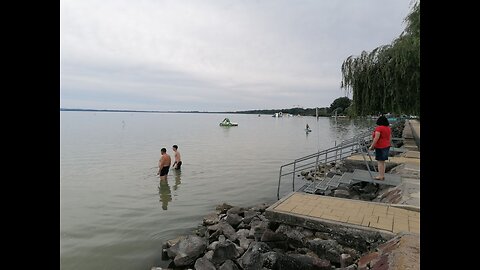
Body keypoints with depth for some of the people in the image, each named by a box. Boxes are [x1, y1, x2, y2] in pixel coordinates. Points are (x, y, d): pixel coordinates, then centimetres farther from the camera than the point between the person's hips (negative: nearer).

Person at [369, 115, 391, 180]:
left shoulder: (379, 128, -17)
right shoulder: (388, 128, 9)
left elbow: (376, 139, -20)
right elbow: (389, 138, 15)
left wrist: (372, 146, -12)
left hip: (380, 147, -8)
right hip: (386, 146, 8)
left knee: (380, 162, -2)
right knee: (383, 162, 14)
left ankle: (380, 176, 3)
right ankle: (383, 175, 20)